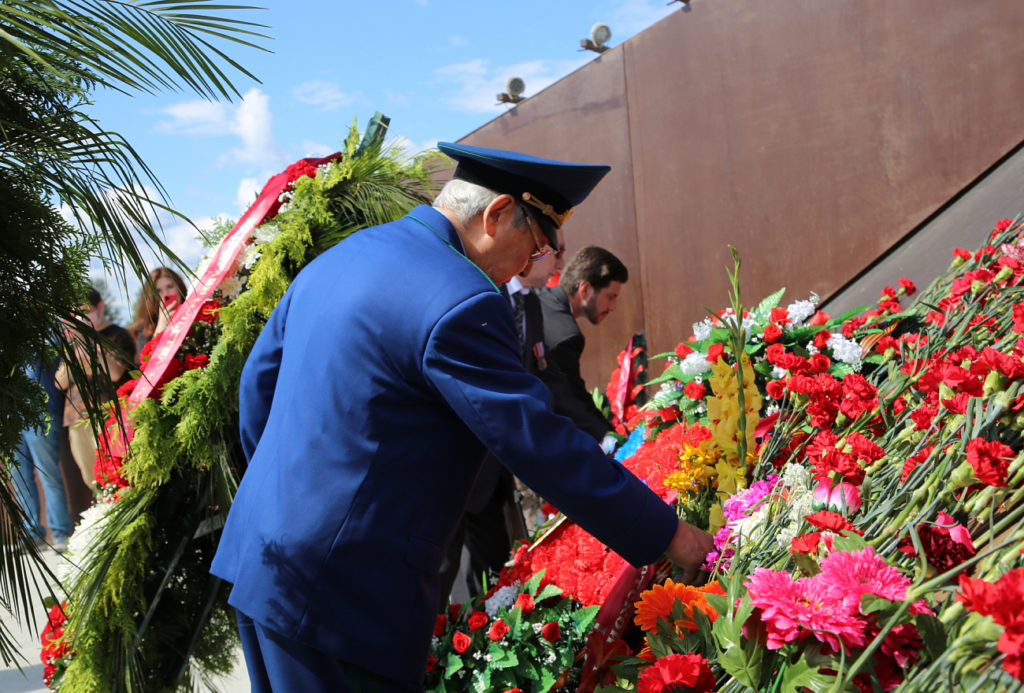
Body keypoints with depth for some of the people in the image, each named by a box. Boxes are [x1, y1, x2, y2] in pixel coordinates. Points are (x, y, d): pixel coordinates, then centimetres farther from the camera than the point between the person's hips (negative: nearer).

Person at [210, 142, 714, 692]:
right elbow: (542, 447, -18)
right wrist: (669, 535, -10)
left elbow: (257, 380, 18)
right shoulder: (460, 302, -19)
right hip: (344, 597, -10)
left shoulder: (333, 260, 10)